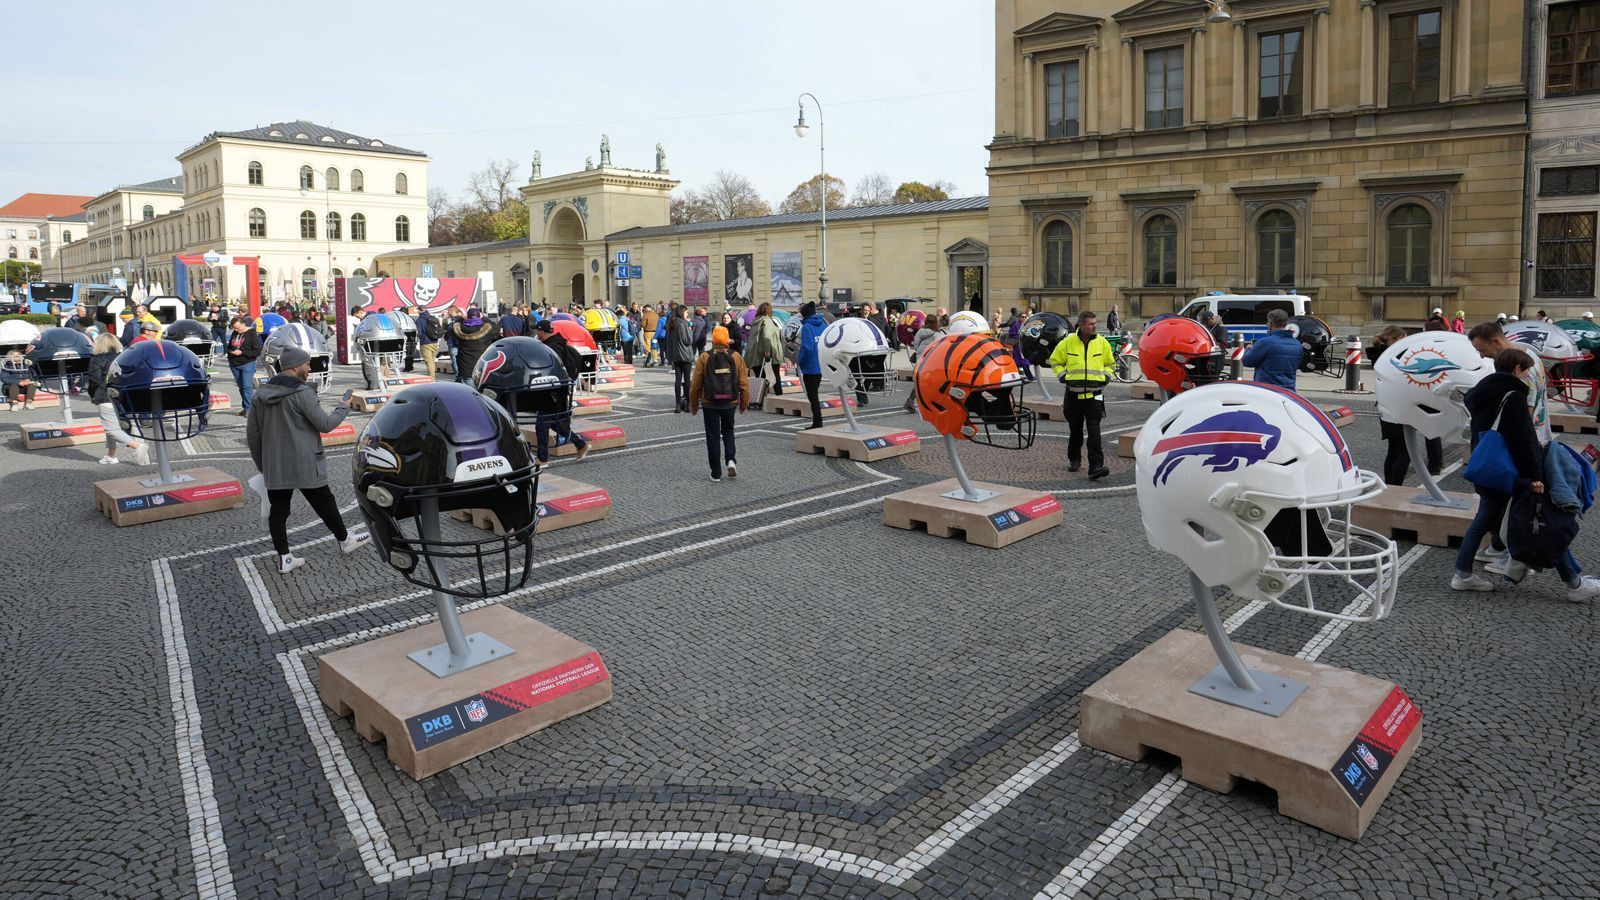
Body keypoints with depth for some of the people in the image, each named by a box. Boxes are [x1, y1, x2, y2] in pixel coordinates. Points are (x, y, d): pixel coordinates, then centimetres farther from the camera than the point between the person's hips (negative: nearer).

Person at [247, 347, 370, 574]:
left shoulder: (262, 394, 7)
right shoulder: (301, 393, -15)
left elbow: (252, 432, 11)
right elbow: (325, 424, -13)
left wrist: (261, 463, 20)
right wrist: (344, 407, 4)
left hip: (274, 468, 6)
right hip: (304, 466, -6)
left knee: (278, 511, 8)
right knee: (324, 503, 10)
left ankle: (284, 558, 12)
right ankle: (345, 541, 25)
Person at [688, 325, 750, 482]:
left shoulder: (704, 357, -7)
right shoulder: (736, 357, -2)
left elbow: (695, 383, -4)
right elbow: (744, 383, 0)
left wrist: (693, 404, 9)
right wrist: (744, 403, 12)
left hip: (710, 404, -2)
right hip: (730, 403, 2)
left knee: (713, 436, 6)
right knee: (728, 432, 21)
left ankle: (716, 473, 7)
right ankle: (730, 460, -1)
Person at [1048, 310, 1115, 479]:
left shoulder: (1102, 342, 4)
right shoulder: (1068, 342, -1)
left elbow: (1110, 362, 20)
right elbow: (1055, 360, 13)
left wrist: (1106, 376, 4)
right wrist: (1062, 376, 0)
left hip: (1094, 394, 0)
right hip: (1074, 394, 1)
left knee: (1094, 430, -11)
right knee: (1075, 429, 13)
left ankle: (1096, 466, -15)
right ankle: (1073, 459, 35)